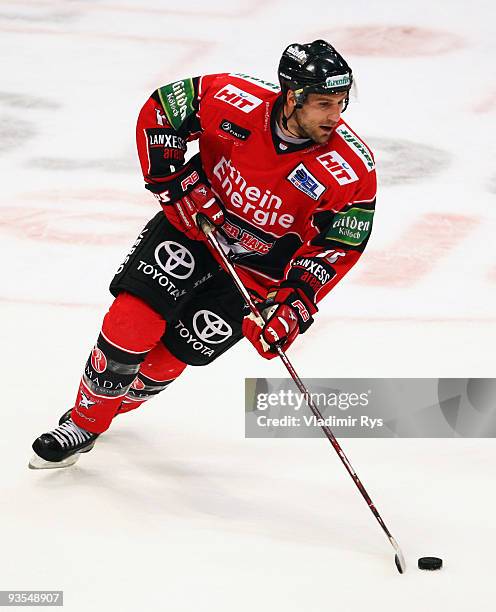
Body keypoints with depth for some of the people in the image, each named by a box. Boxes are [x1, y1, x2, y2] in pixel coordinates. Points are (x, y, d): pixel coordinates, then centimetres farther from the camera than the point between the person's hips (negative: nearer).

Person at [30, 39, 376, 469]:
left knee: (170, 356, -1)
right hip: (196, 221, 1)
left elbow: (338, 248, -16)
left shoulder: (352, 172, -25)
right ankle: (84, 421, 6)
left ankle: (113, 402, 29)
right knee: (133, 318, -15)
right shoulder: (234, 99, -24)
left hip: (259, 270, 0)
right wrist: (177, 183, -16)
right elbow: (159, 111, -9)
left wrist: (294, 306, -25)